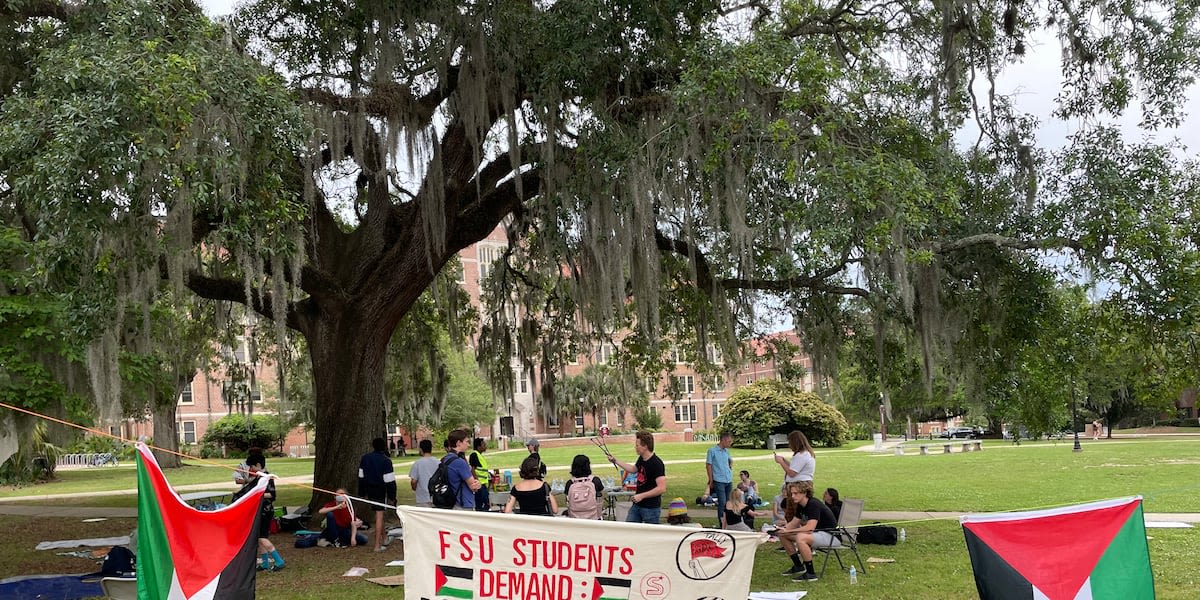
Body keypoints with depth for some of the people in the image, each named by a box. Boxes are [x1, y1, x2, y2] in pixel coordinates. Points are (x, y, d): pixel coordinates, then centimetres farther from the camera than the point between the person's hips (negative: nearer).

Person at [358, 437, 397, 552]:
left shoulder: (365, 458, 2)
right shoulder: (386, 460, -14)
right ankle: (377, 545, -2)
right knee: (379, 515, -2)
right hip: (381, 490, -5)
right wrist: (392, 497, -7)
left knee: (378, 514, 19)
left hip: (369, 489, 5)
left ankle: (382, 540, 27)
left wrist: (362, 493, 16)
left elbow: (361, 477, 8)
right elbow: (390, 481, -14)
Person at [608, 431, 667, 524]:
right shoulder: (641, 459, 6)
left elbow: (662, 488, -27)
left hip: (651, 509, -8)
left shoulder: (657, 464, -21)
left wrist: (641, 496, -25)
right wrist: (615, 461, 25)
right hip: (637, 505, 8)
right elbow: (633, 469, 29)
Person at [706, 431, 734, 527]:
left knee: (728, 502, 9)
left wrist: (730, 466, 15)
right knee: (722, 503, -11)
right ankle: (722, 526, -9)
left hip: (729, 481, 7)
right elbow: (708, 465, -5)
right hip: (719, 481, -6)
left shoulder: (726, 451, 13)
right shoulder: (712, 451, -6)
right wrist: (711, 481, -6)